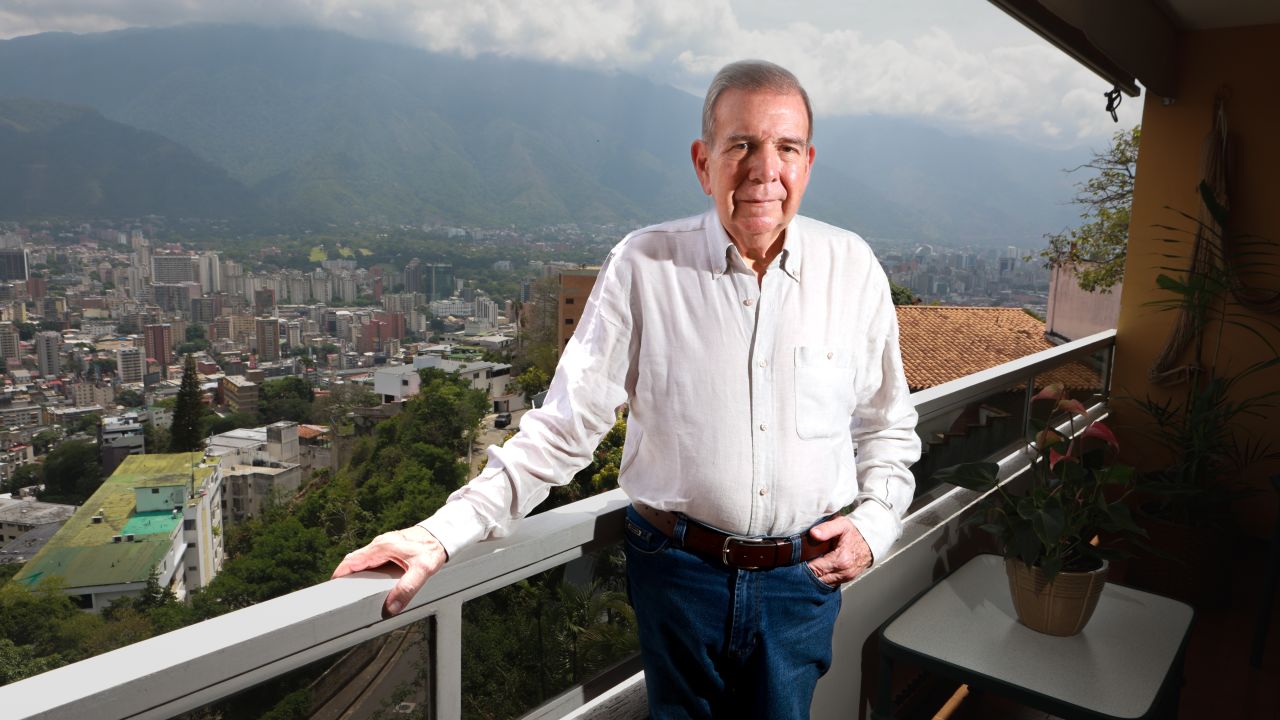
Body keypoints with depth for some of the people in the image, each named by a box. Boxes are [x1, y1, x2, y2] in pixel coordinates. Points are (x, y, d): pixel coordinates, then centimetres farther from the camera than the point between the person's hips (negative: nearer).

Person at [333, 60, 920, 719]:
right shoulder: (643, 267, -10)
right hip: (678, 570, -1)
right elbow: (563, 427, -9)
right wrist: (442, 534, -15)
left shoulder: (853, 268, -3)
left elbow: (888, 427, 10)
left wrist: (874, 522, -5)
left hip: (803, 578, 2)